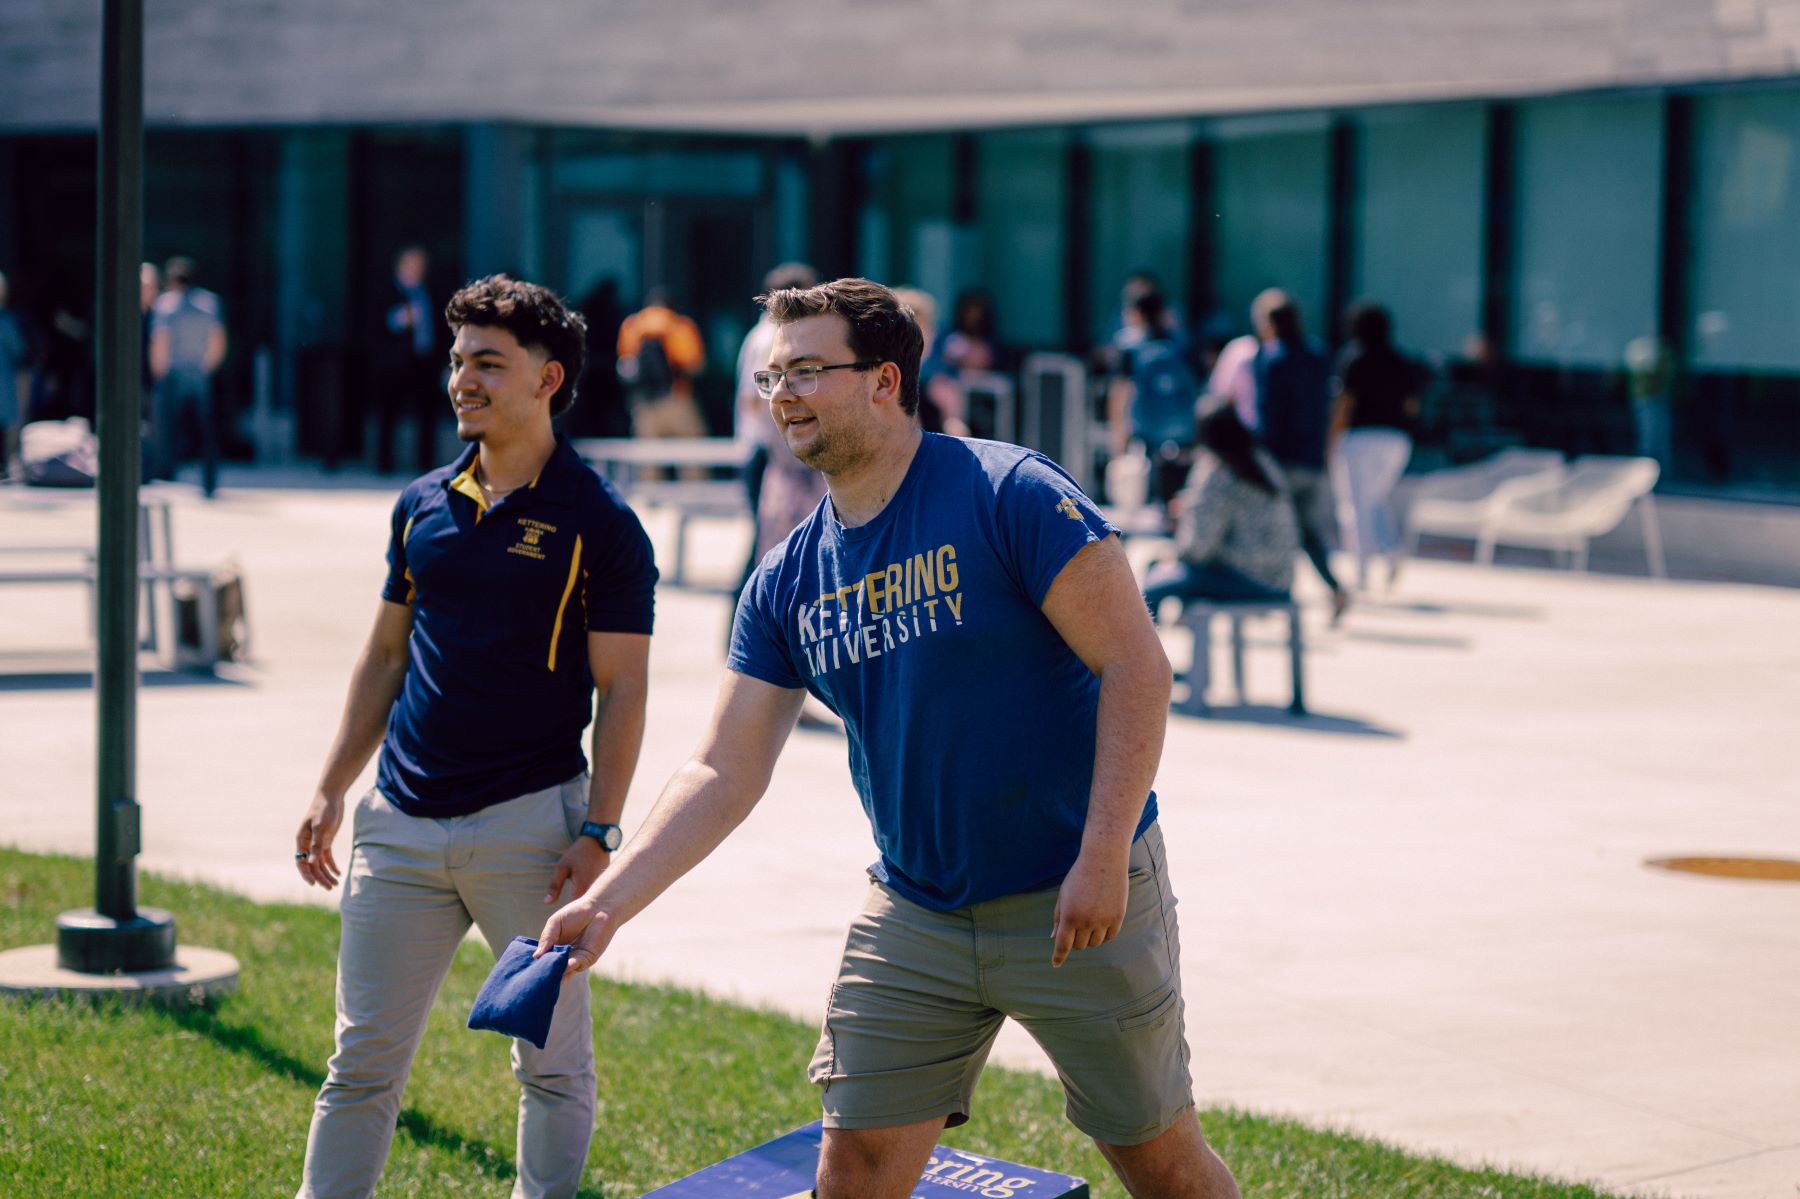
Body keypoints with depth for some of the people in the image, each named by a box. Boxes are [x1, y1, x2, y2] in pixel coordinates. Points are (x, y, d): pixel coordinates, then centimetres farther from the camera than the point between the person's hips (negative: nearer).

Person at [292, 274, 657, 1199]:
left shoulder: (599, 523, -5)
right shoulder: (422, 505, 10)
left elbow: (621, 690, -6)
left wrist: (598, 832, -13)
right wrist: (330, 791, 12)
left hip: (530, 825, -4)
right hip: (402, 817, 5)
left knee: (552, 1062, 6)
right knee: (363, 1060, 6)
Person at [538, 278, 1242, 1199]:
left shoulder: (1007, 494, -14)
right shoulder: (787, 582, 3)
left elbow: (1136, 665, -16)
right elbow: (725, 772, 4)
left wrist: (1102, 859, -21)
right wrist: (607, 902, -6)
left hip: (1076, 901, -5)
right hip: (913, 917, 5)